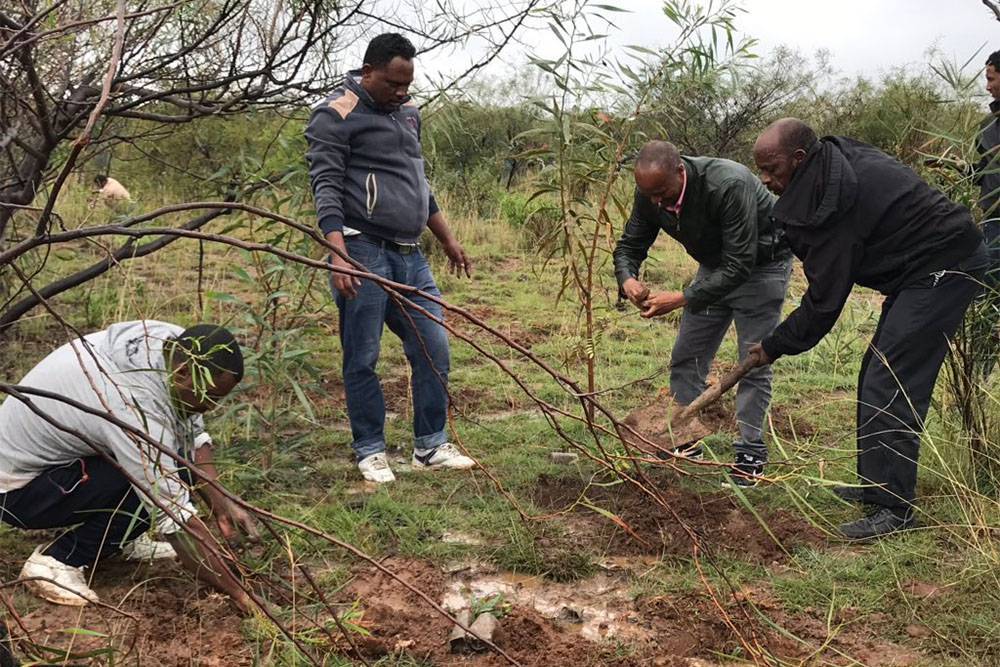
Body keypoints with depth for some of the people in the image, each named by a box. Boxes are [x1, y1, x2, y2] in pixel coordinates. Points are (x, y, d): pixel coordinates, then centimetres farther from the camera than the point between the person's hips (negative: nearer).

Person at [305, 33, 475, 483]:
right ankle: (370, 451, 14)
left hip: (409, 254, 7)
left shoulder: (408, 112, 17)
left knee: (433, 349, 5)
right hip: (362, 252, -7)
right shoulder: (337, 115, -6)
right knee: (362, 359, 1)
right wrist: (338, 255, -24)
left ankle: (430, 447, 17)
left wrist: (448, 240, 28)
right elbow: (326, 188, -12)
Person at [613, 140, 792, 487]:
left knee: (754, 363, -5)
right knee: (686, 357, 6)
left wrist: (683, 299, -43)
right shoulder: (651, 192, -18)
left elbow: (739, 266, -38)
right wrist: (627, 278, -30)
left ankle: (751, 452, 7)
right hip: (715, 265, 6)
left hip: (761, 264, -6)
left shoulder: (730, 185, -38)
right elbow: (629, 245, -7)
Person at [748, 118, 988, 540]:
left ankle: (894, 508, -8)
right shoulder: (837, 162, 5)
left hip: (944, 268, -11)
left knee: (889, 383, -13)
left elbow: (824, 300, -20)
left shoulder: (832, 203, -25)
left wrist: (775, 346, -8)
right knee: (876, 373, 15)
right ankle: (876, 482, 25)